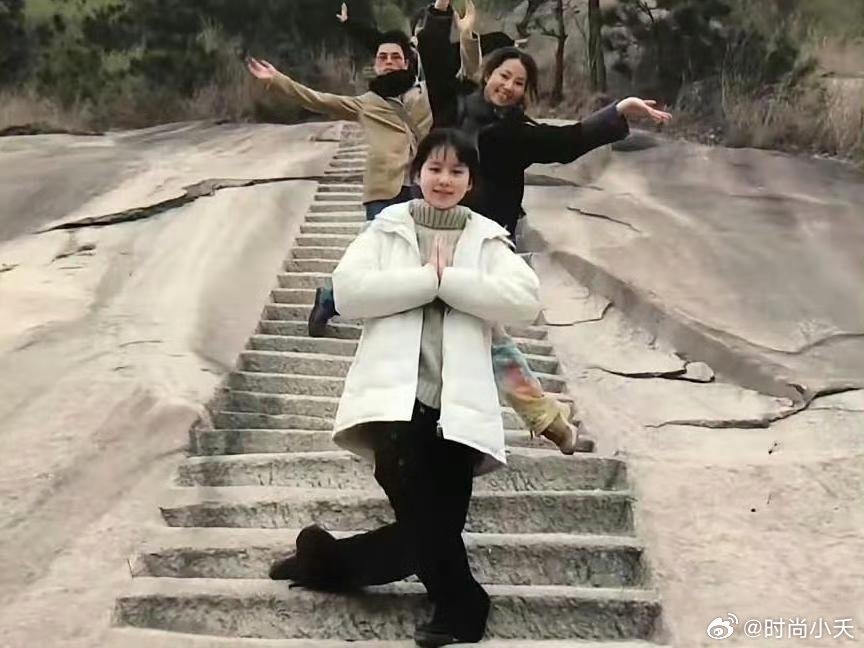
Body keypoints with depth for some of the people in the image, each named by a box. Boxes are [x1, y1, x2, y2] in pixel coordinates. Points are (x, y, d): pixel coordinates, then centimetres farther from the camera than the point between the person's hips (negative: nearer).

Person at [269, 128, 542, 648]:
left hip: (457, 403, 2)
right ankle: (460, 603, 6)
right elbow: (348, 291, -4)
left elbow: (526, 299, -4)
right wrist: (428, 277, -8)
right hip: (396, 394, -2)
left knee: (437, 527, 1)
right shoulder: (387, 228, 12)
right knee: (421, 517, -17)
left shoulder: (488, 239, 13)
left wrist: (448, 278, -9)